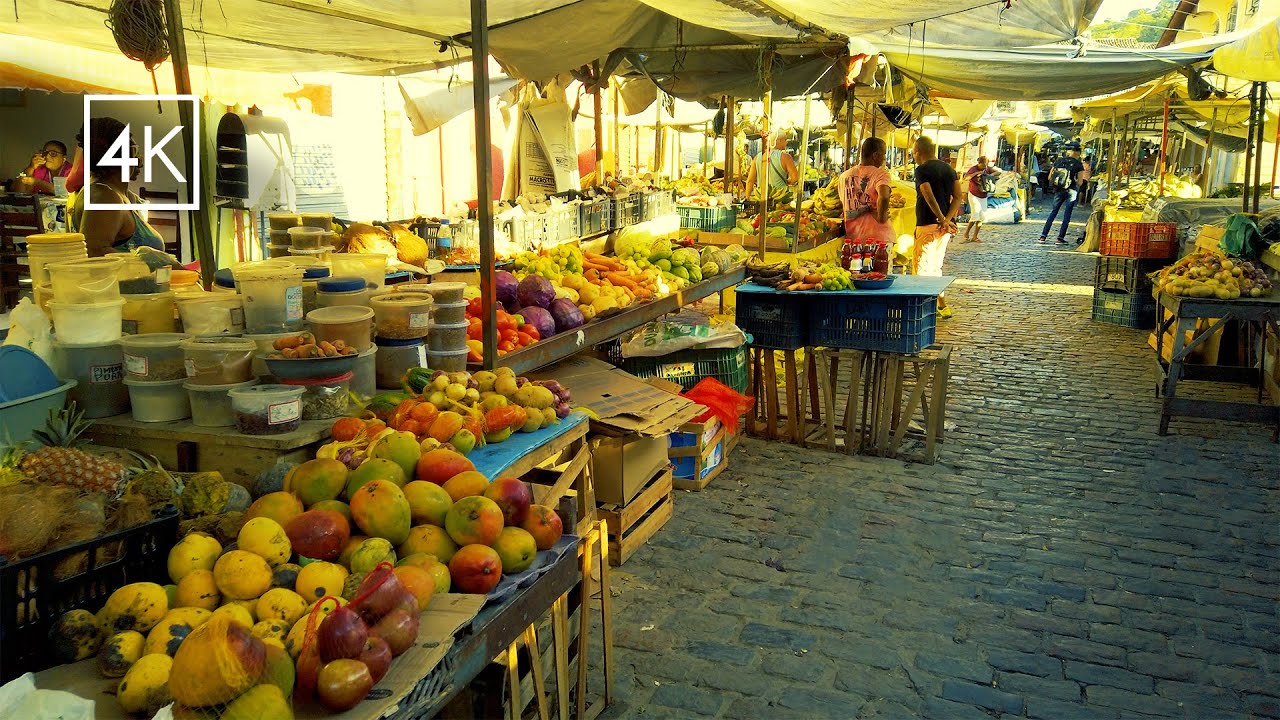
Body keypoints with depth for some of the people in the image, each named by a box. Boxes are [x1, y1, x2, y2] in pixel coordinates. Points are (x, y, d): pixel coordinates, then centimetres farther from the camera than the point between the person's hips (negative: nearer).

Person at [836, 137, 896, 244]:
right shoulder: (880, 173, -7)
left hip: (852, 236, 6)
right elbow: (883, 197, -26)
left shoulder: (844, 176, 11)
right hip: (877, 236, -5)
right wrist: (881, 217, -14)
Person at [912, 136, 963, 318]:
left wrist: (943, 220, -18)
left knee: (923, 268, -1)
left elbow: (929, 196, -21)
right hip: (946, 225, 8)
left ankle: (942, 305, -6)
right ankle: (942, 306, 23)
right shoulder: (949, 169, 12)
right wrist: (948, 219, -6)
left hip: (928, 224, -8)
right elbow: (959, 195, 2)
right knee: (935, 267, 19)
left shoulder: (922, 170, -10)